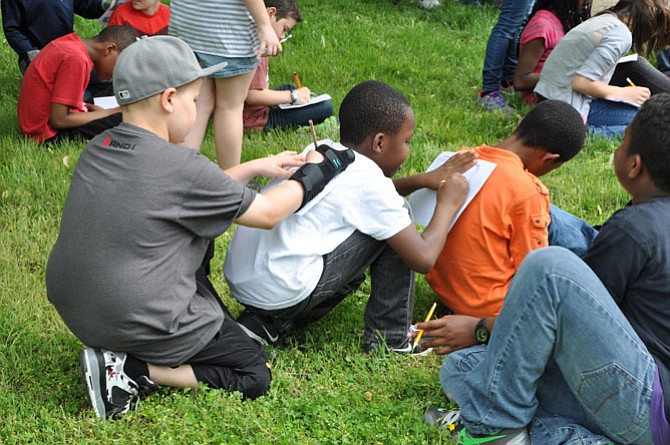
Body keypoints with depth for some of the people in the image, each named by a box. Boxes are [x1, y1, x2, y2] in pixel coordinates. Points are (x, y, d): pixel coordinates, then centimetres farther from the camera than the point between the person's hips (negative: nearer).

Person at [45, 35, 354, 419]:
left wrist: (255, 168, 17)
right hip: (141, 325, -9)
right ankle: (131, 371, -5)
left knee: (198, 236, 27)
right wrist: (314, 175, 7)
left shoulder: (97, 150, 1)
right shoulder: (181, 168, -22)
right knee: (255, 375, 7)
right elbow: (269, 214, -9)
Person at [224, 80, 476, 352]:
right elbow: (423, 258, -9)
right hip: (282, 293, -9)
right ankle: (388, 340, 8)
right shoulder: (368, 179, -10)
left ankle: (272, 325, 17)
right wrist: (447, 204, 6)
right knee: (395, 225, -1)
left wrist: (422, 181, 24)